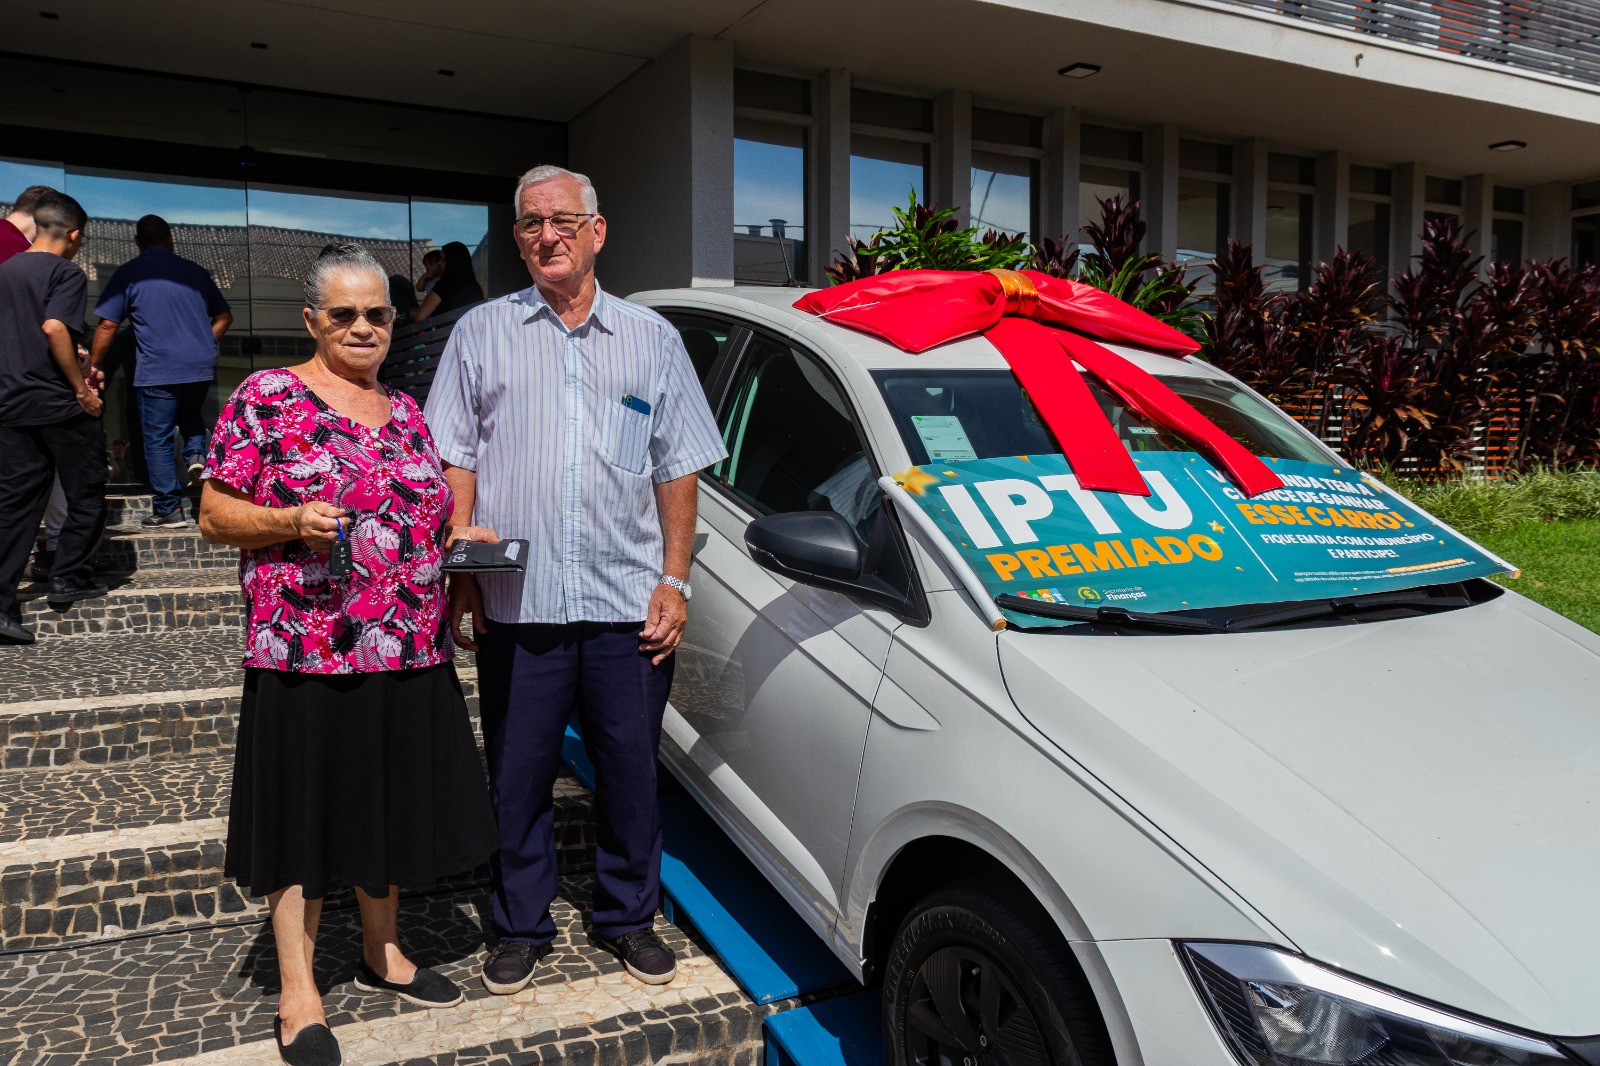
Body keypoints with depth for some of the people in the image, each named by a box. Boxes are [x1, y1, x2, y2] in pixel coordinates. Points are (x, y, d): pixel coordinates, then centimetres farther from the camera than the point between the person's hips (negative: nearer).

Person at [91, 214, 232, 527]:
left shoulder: (128, 273, -1)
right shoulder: (195, 271, 9)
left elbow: (107, 325, -4)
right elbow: (224, 317, 15)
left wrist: (92, 366, 5)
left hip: (157, 372, -4)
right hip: (201, 368, 4)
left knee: (157, 439, 4)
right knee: (190, 414, 30)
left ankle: (168, 510, 5)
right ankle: (197, 453, 3)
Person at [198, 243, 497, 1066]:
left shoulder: (405, 412, 13)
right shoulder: (266, 397, -3)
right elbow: (215, 514, -3)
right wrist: (295, 521, -20)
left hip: (411, 656, 5)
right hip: (305, 656, -5)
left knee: (389, 805, 16)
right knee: (306, 814, 5)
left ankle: (382, 953, 35)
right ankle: (298, 993, 20)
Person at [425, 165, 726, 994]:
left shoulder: (651, 338, 11)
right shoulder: (481, 333, 9)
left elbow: (678, 469, 9)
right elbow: (454, 458, 8)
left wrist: (674, 579, 2)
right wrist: (460, 555, -4)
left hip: (628, 602, 1)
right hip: (517, 602, 0)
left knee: (631, 769, 9)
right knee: (518, 774, 9)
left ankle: (628, 917, 29)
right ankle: (521, 925, 28)